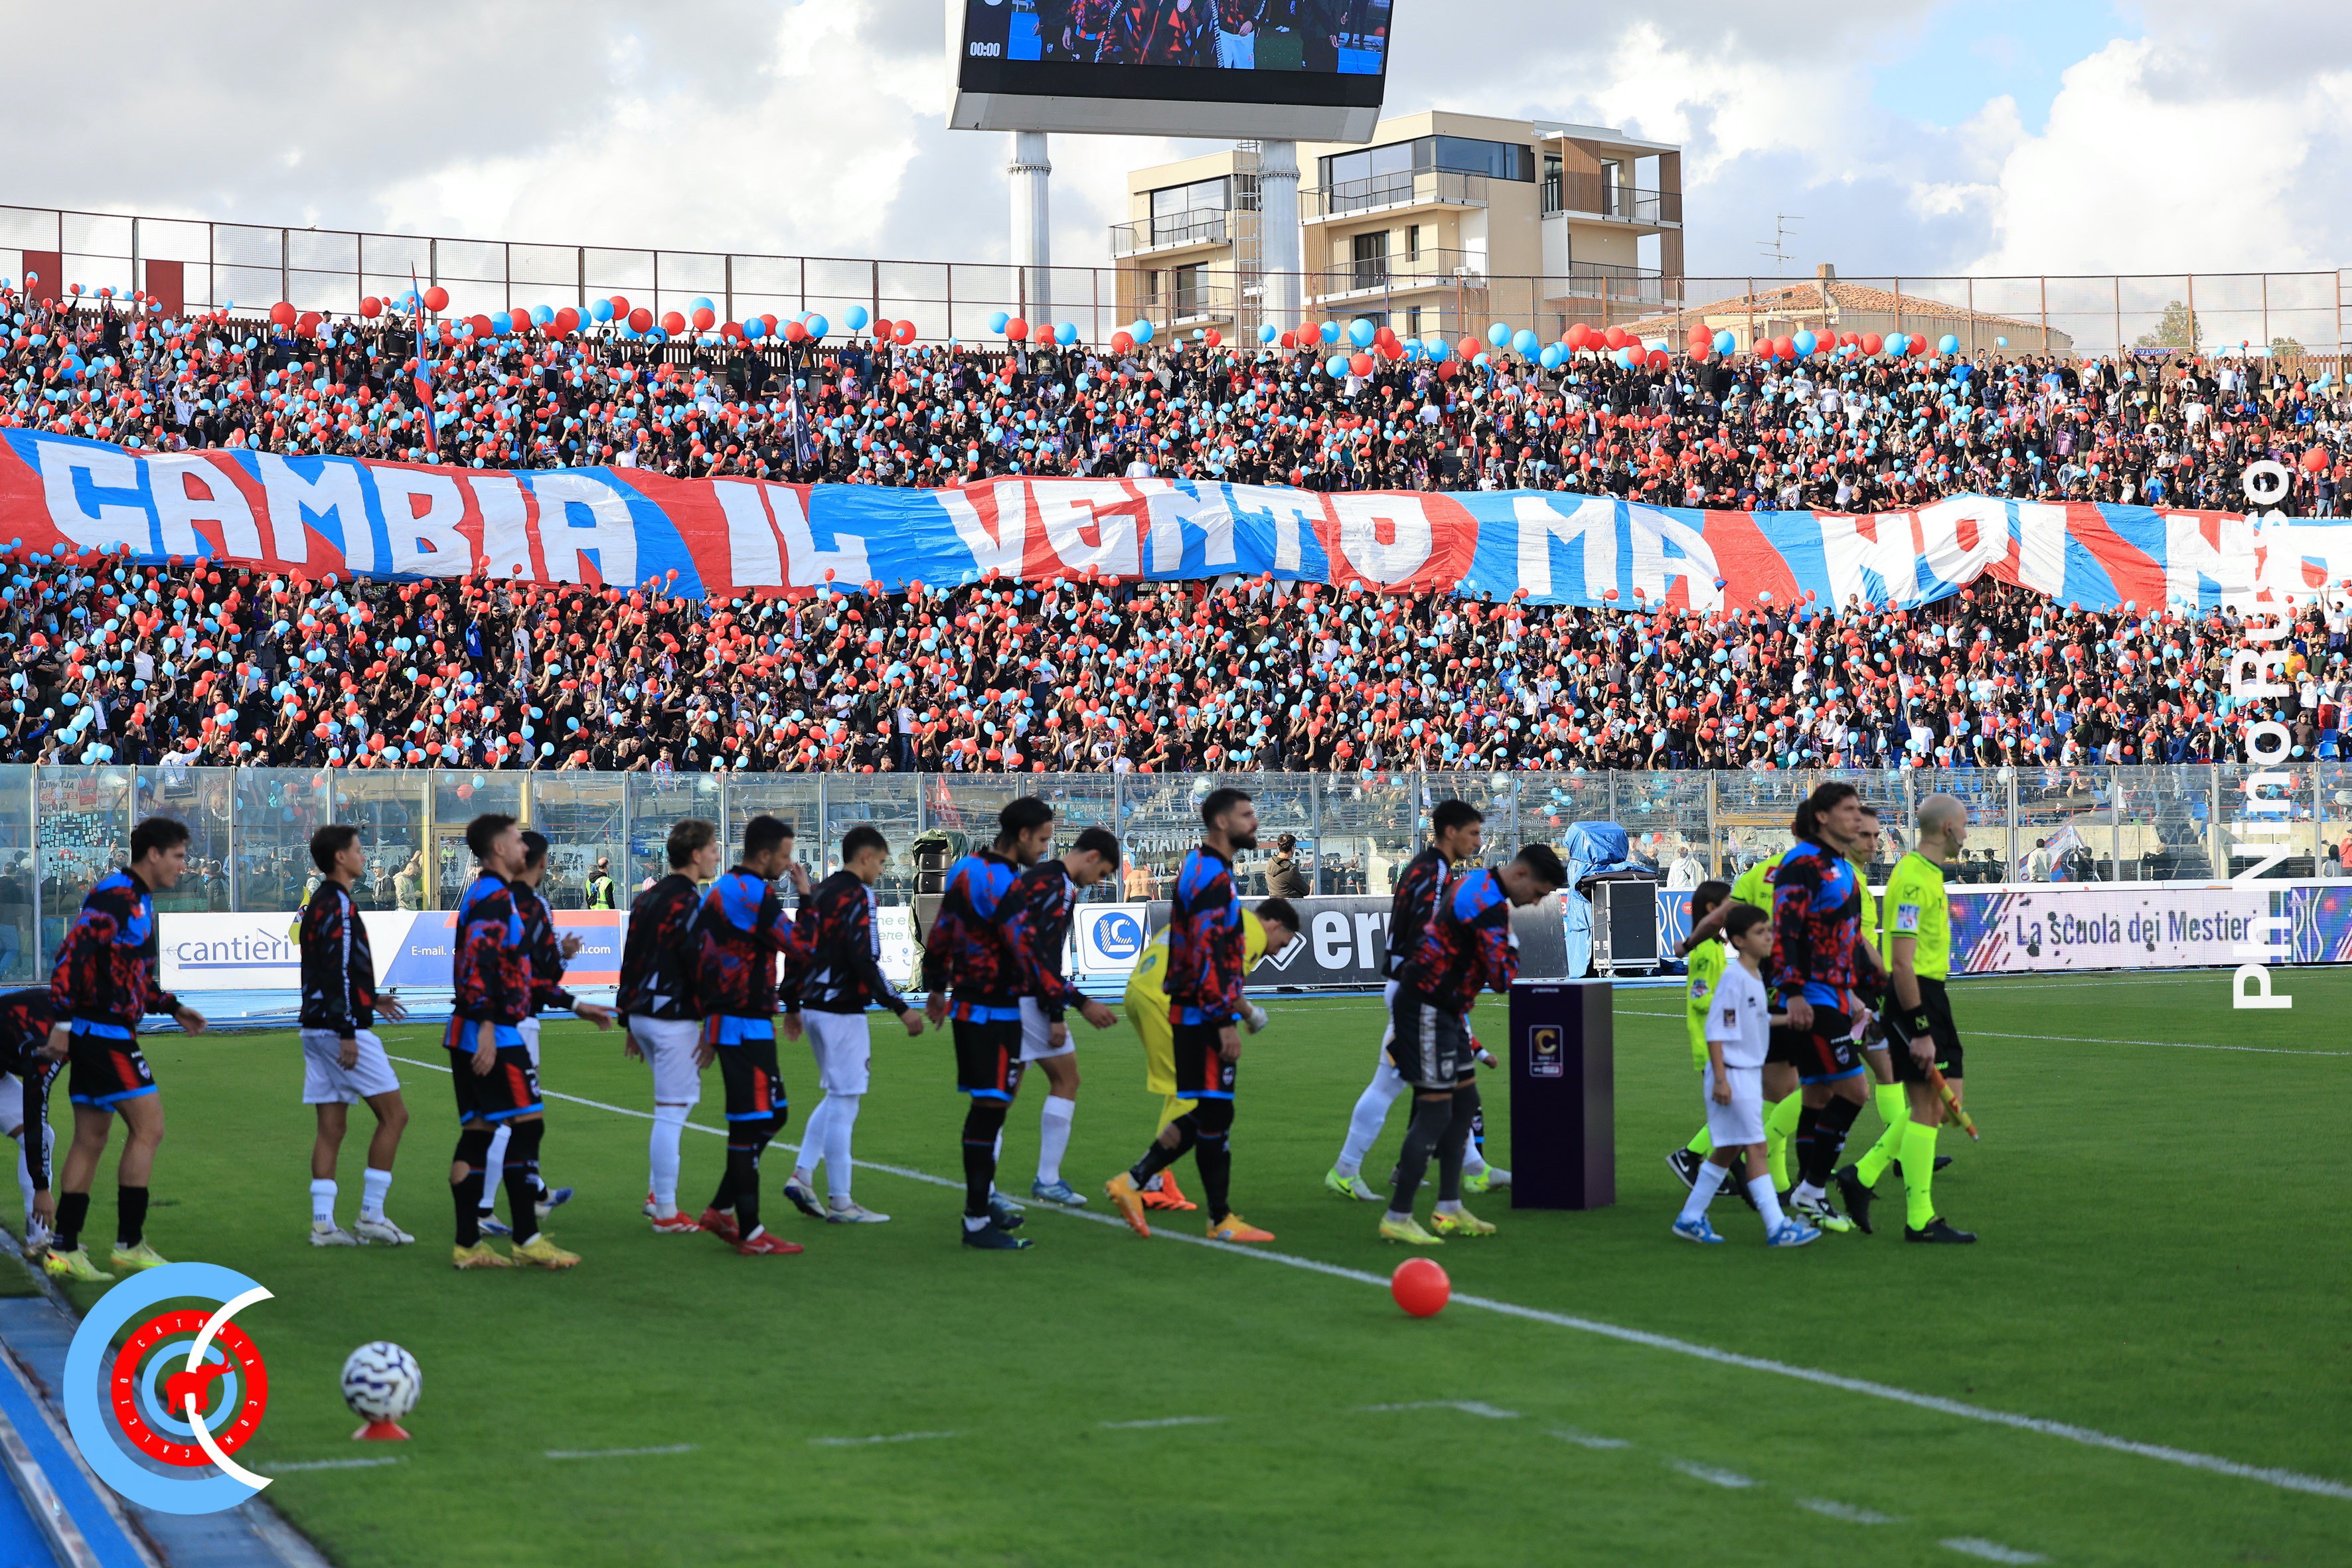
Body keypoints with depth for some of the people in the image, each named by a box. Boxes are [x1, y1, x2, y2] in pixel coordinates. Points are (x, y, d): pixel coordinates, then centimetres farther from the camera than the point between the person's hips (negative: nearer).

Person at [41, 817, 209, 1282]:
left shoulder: (139, 902, 18)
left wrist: (173, 1007, 22)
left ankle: (64, 1248, 11)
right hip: (104, 1031, -10)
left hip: (96, 1034, 10)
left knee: (90, 1139, 10)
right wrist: (61, 1022, -25)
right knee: (147, 1128, -7)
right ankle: (130, 1243, -3)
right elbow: (72, 953, -21)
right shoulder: (115, 896, -14)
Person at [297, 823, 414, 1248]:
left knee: (331, 1126, 7)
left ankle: (323, 1222, 3)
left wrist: (369, 999, 29)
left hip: (317, 1029, 9)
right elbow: (337, 971, -20)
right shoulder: (339, 906, -14)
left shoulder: (318, 905, 16)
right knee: (393, 1114, -2)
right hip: (342, 1029, -9)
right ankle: (371, 1214, -2)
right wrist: (347, 1032, -22)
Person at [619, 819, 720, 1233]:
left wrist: (631, 1024, 20)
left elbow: (630, 961, 16)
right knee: (671, 1113, -4)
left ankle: (656, 1192, 20)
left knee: (680, 1099, 22)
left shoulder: (646, 899, 13)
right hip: (674, 1021, -9)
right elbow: (699, 966, -18)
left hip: (642, 1016, 9)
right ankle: (665, 1214, -1)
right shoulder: (690, 903, -13)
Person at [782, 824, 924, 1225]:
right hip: (842, 1011, -9)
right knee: (843, 1103, -3)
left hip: (814, 1007, 9)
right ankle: (840, 1203, 0)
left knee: (836, 1097, 19)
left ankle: (802, 1175, 11)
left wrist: (795, 1004, 25)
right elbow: (865, 961, -21)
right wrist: (901, 1008, -19)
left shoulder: (818, 894, 13)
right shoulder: (857, 895, -13)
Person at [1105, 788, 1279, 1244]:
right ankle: (1222, 1221, 5)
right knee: (1214, 1116, -2)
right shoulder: (1212, 876, -16)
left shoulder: (1200, 869, 16)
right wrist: (1226, 1021, -23)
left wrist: (1233, 998, 27)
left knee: (1205, 1115, 15)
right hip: (1205, 1017, -10)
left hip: (1192, 1013, 10)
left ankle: (1132, 1182, 14)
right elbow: (1209, 955, -23)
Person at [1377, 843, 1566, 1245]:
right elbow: (1502, 980, -22)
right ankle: (1397, 1217, -6)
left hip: (1442, 1009, 11)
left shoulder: (1472, 882, 10)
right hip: (1426, 1010, -11)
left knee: (1465, 1101, 14)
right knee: (1436, 1110, -9)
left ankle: (1450, 1210, 17)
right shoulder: (1489, 907, -21)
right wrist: (1511, 940, -5)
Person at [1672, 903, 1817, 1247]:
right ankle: (1776, 1227, -10)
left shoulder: (1756, 977, 11)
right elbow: (1715, 1031, -19)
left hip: (1750, 1074, 10)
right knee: (1755, 1148, -9)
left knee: (1728, 1150, 15)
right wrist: (1720, 1078, -23)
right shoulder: (1732, 977, -17)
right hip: (1732, 1076, -10)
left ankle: (1690, 1218, 23)